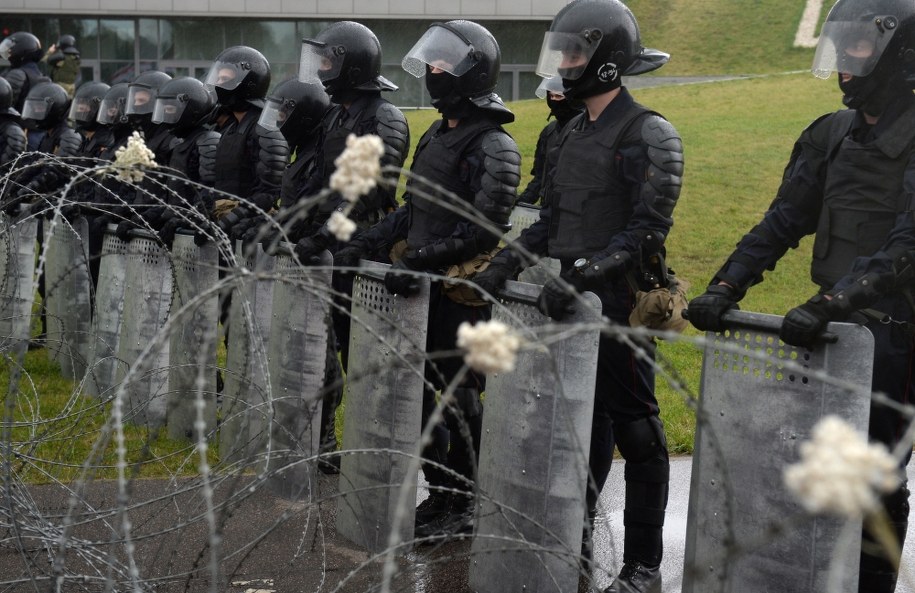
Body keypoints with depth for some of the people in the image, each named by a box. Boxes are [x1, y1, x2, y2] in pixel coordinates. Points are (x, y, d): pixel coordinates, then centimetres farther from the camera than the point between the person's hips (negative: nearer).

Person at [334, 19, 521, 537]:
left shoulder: (494, 148, -14)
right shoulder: (438, 135, 15)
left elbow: (482, 231, -22)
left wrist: (420, 259, -29)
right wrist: (367, 243, 12)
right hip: (422, 288, 9)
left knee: (459, 398, 0)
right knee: (421, 392, 14)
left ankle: (463, 505, 11)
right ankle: (439, 492, 26)